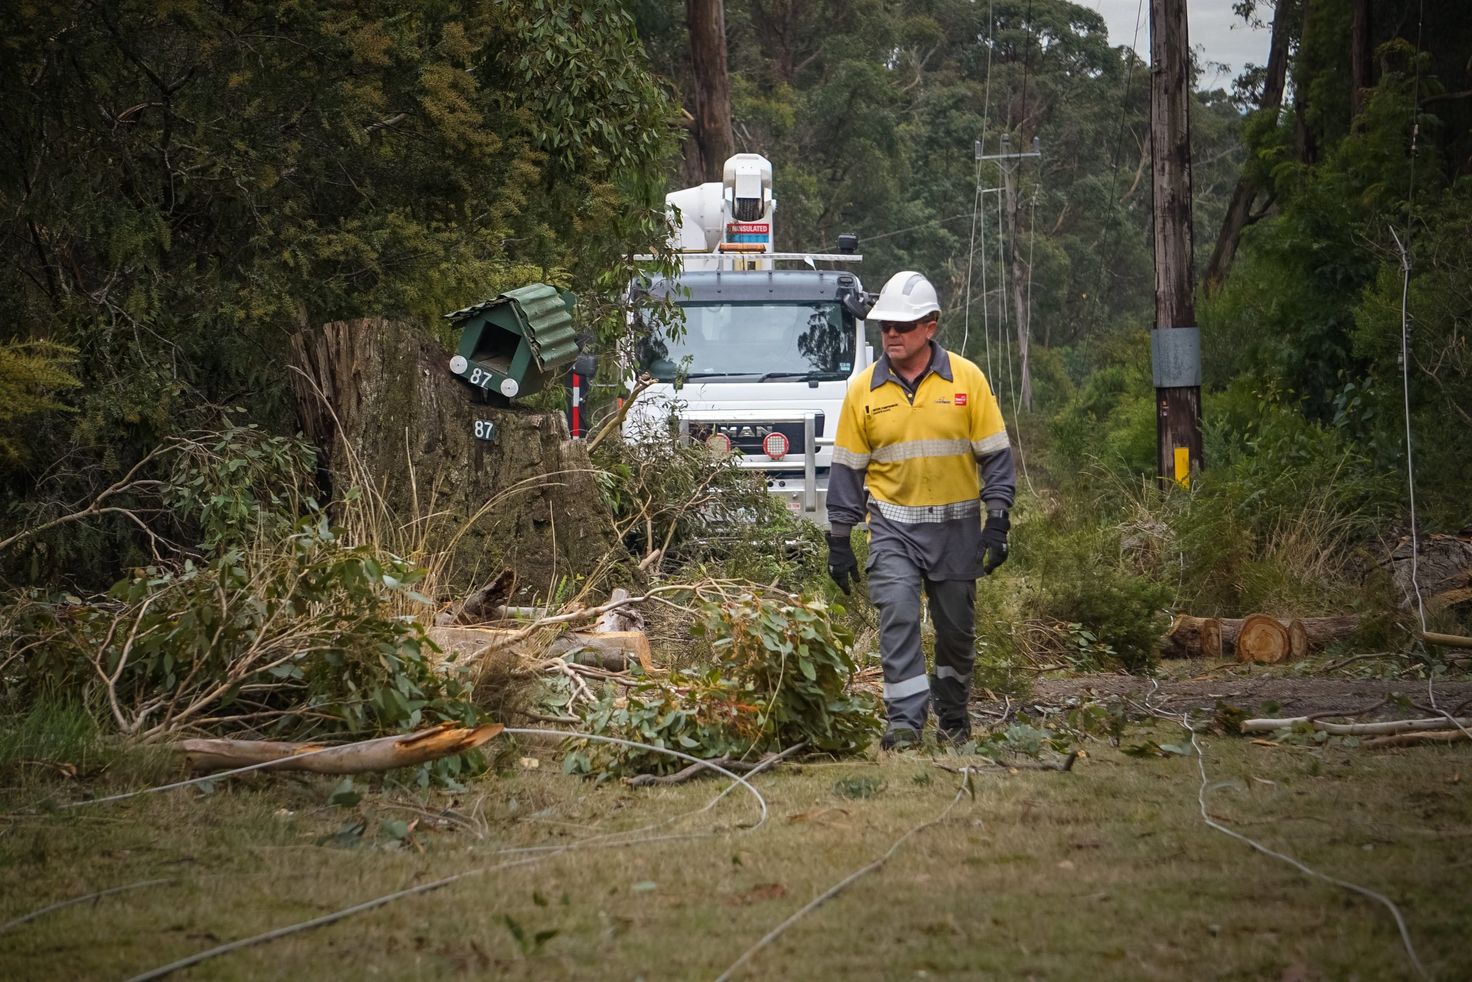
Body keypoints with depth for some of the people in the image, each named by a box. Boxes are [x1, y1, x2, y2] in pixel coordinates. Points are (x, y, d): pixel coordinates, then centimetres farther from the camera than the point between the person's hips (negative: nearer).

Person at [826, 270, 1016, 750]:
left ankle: (952, 718, 26)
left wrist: (997, 522, -5)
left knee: (956, 626, 9)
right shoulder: (864, 389, 0)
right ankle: (904, 720, -17)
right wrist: (839, 541, 4)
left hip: (957, 526, 0)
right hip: (893, 525, 0)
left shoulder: (967, 379, -2)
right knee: (897, 615, -17)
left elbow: (995, 454, 1)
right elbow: (847, 468, 6)